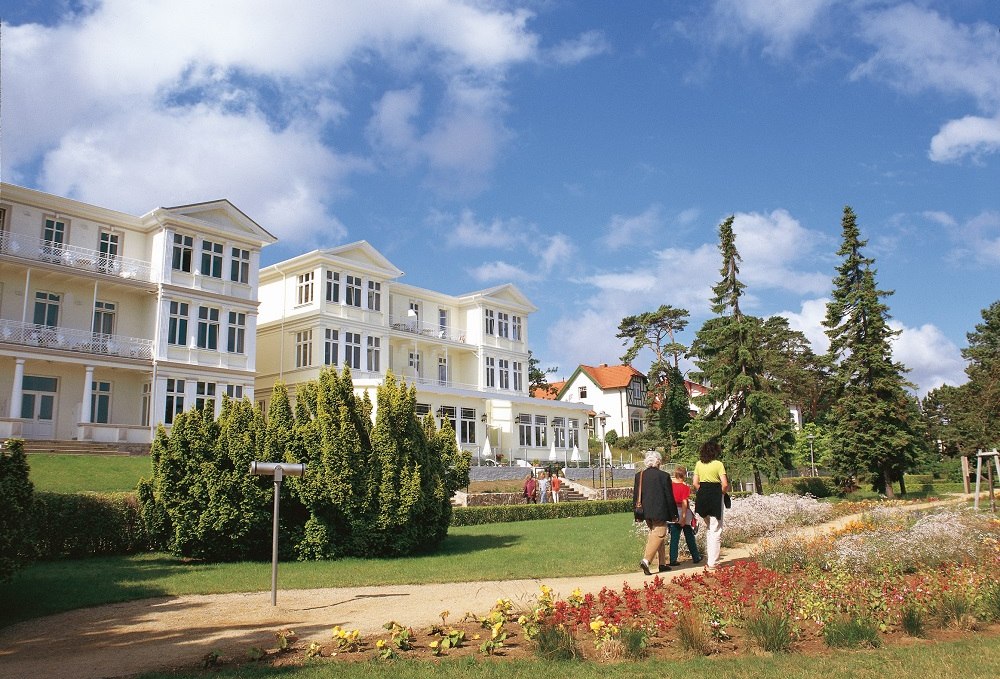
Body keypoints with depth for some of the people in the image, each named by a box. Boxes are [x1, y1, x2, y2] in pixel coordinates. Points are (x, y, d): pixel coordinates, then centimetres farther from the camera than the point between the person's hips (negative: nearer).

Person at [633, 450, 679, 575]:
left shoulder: (639, 475, 5)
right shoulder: (664, 476, -9)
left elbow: (635, 495, 9)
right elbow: (669, 496, -5)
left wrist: (636, 512, 17)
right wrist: (673, 514, 3)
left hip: (645, 512, 6)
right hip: (659, 511, -6)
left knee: (655, 534, 17)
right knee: (659, 535, -3)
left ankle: (662, 563, 22)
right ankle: (646, 560, -18)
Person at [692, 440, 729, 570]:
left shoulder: (699, 464, 5)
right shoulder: (718, 464, -8)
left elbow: (695, 483, 3)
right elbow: (725, 484, -13)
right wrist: (722, 492, 5)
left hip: (702, 496, 5)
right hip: (715, 496, -5)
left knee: (708, 528, 21)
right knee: (716, 530, 1)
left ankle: (710, 560, 22)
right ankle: (712, 562, 0)